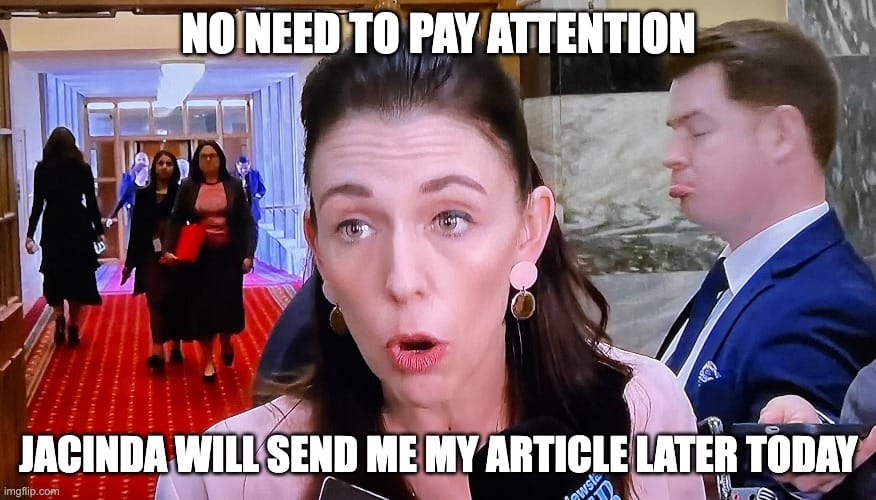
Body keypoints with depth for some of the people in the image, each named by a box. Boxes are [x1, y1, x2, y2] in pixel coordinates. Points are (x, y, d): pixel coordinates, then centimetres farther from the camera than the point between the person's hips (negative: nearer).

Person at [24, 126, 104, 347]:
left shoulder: (42, 169, -2)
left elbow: (38, 204, -4)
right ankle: (73, 327, 7)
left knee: (55, 277, 15)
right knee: (78, 277, 8)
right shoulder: (83, 168, -2)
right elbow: (91, 203, -2)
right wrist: (98, 230, 7)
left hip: (53, 229, 0)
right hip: (79, 228, 0)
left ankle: (59, 317, -3)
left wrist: (30, 234, 2)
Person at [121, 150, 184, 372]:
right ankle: (157, 351, -16)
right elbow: (136, 229, 8)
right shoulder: (143, 195, 7)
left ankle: (175, 345, 20)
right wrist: (129, 262, 8)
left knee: (175, 301, 7)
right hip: (151, 257, 1)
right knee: (156, 300, -8)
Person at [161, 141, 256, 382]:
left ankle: (226, 341, 35)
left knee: (228, 303, 3)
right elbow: (176, 221, 0)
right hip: (199, 256, 0)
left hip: (228, 254, 0)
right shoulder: (188, 187, 0)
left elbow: (247, 222, -1)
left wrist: (248, 254, -9)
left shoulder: (233, 185, -1)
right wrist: (168, 249, -14)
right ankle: (207, 359, 13)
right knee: (202, 306, 2)